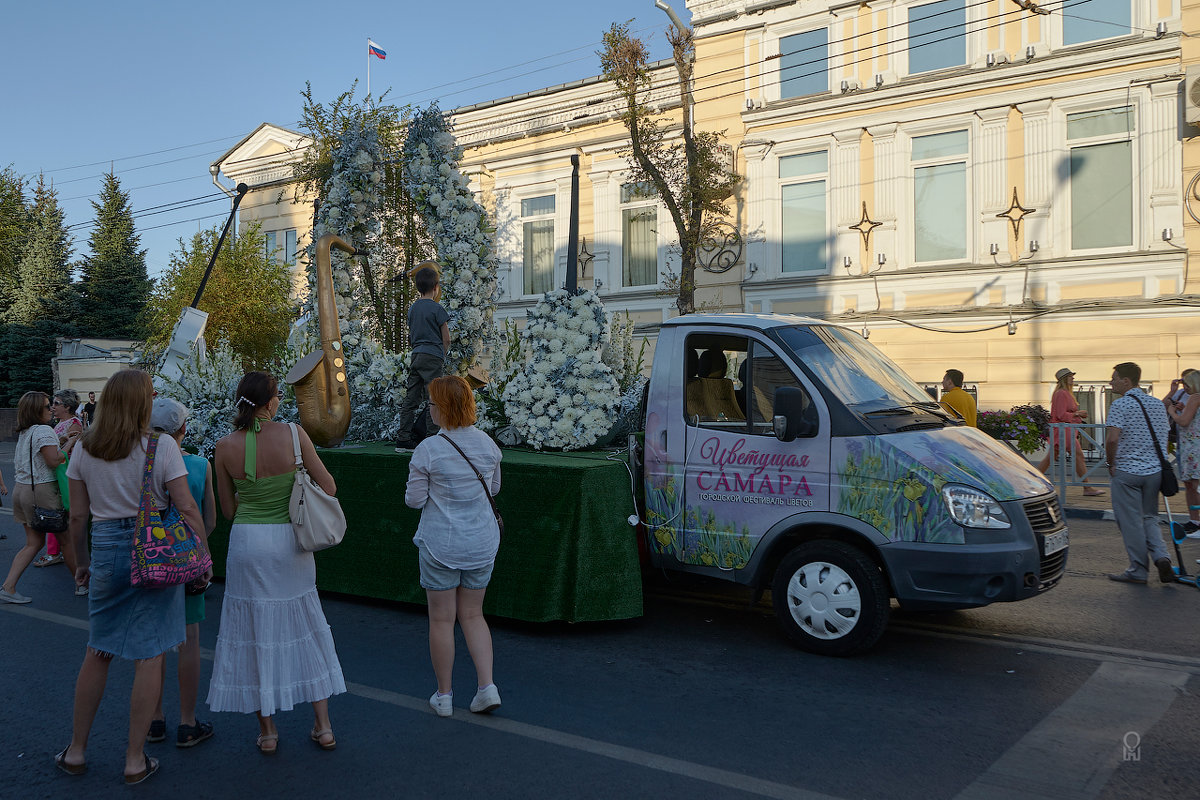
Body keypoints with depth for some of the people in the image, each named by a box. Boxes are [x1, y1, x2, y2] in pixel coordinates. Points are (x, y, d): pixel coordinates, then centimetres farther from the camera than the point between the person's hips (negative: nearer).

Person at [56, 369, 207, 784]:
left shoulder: (85, 448, 2)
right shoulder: (161, 445, -8)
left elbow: (78, 516, 6)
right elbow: (186, 508, -11)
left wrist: (82, 561, 20)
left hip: (106, 548, 4)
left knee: (98, 652, 18)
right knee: (150, 655, 5)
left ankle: (76, 751, 28)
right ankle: (135, 760, 13)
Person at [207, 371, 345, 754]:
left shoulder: (226, 447, -7)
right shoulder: (293, 434, -11)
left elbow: (228, 509, 1)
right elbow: (329, 487, -5)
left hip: (248, 541, 0)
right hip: (290, 540, 0)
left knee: (254, 632, 12)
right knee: (305, 627, 14)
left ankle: (267, 731, 20)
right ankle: (323, 726, 21)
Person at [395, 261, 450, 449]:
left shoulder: (413, 308, 12)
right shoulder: (436, 309, -7)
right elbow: (446, 338, -5)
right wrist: (443, 354, 10)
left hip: (416, 356, 7)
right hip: (432, 357, -7)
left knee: (411, 398, 7)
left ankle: (404, 438, 7)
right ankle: (432, 437, -6)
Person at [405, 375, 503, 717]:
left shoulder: (428, 450, -16)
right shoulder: (488, 444, -2)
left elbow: (414, 499, -10)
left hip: (441, 544, -4)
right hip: (482, 543, 4)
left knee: (441, 619, 9)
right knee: (473, 615, 17)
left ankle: (444, 695, 20)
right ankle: (487, 686, 8)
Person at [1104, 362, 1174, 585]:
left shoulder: (1121, 404, -12)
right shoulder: (1158, 405, 10)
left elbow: (1112, 439, -22)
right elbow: (1163, 439, 16)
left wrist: (1111, 464, -8)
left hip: (1127, 472, -6)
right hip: (1155, 470, 7)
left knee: (1130, 520, 3)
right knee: (1149, 517, 18)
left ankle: (1138, 570, 9)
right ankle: (1161, 556, -2)